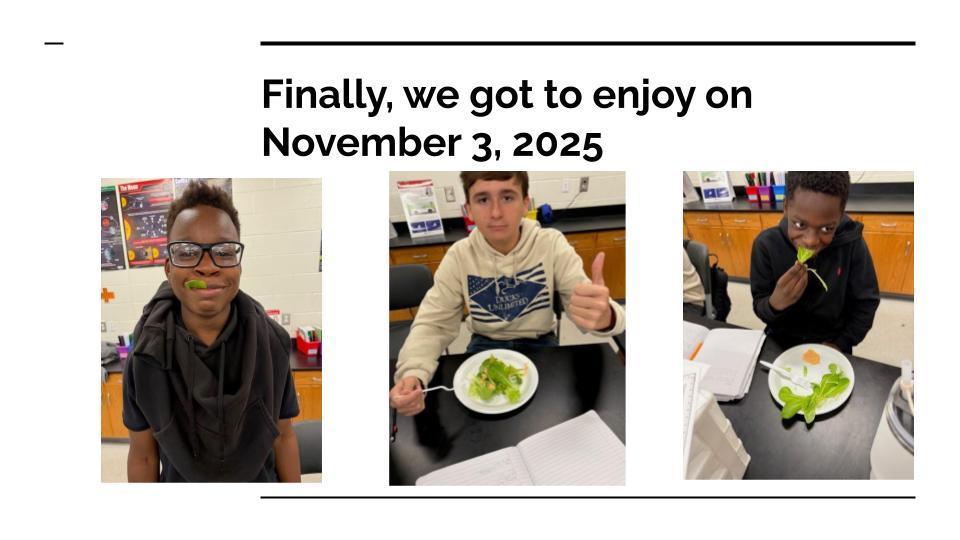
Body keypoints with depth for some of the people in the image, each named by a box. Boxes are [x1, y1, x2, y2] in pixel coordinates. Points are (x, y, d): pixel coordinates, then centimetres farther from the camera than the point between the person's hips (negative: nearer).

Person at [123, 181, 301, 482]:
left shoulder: (271, 344, -15)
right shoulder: (145, 359, -16)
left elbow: (283, 436, -6)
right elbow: (143, 456, -7)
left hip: (259, 479, 0)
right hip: (180, 479, 0)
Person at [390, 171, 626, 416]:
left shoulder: (552, 244, -17)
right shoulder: (459, 256, -12)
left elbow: (586, 304, -25)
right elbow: (432, 323, -11)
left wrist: (603, 316, -54)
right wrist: (413, 374, -34)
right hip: (484, 346, 1)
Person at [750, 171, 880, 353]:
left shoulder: (851, 244, -15)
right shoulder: (766, 244, -15)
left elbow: (866, 303, -2)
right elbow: (759, 307, -8)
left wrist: (840, 344, -10)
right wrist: (774, 303, -27)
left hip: (830, 344, 0)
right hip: (781, 343, 0)